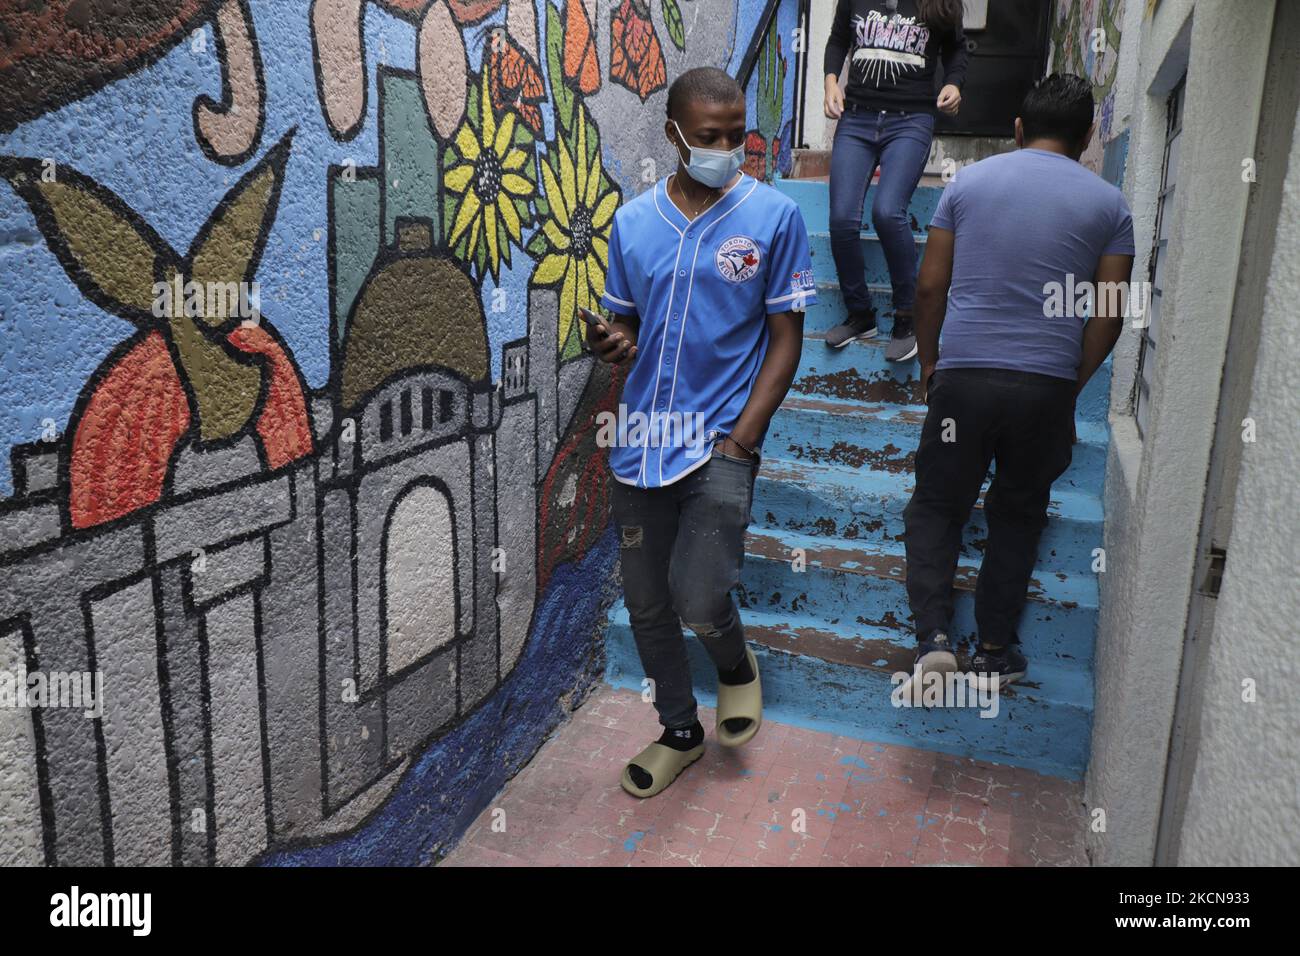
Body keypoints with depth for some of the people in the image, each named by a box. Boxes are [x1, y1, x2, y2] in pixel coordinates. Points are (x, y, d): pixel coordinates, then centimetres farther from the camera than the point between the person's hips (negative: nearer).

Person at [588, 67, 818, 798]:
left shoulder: (774, 216, -3)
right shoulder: (633, 222, 6)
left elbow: (786, 339, -3)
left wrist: (740, 439, -10)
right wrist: (615, 344, -9)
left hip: (721, 441, -4)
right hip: (642, 439, 4)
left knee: (699, 601, -13)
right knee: (645, 602, 11)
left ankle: (736, 666, 25)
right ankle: (681, 730, 35)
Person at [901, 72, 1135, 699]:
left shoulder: (969, 180, 6)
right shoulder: (1108, 204, 6)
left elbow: (930, 285, 5)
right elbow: (1108, 315, 3)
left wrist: (928, 362, 17)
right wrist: (1073, 383, 16)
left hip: (963, 374, 0)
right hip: (1046, 384, 1)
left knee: (937, 505, 14)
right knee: (1017, 514, 17)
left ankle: (932, 635, -2)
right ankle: (995, 653, 22)